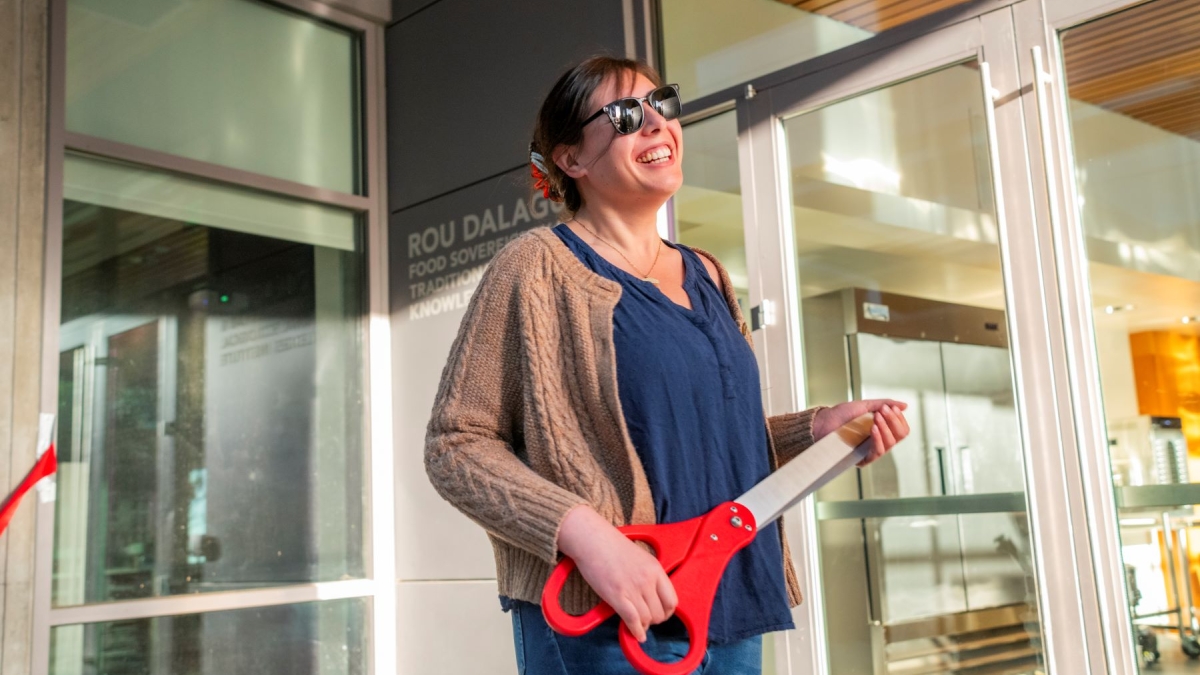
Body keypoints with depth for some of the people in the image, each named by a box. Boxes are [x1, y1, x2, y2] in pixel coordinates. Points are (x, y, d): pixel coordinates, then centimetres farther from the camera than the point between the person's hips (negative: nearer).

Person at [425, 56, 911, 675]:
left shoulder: (705, 276, 13)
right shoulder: (538, 266, -7)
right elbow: (456, 444, -11)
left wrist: (818, 427, 5)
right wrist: (582, 530, -24)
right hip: (605, 625, -6)